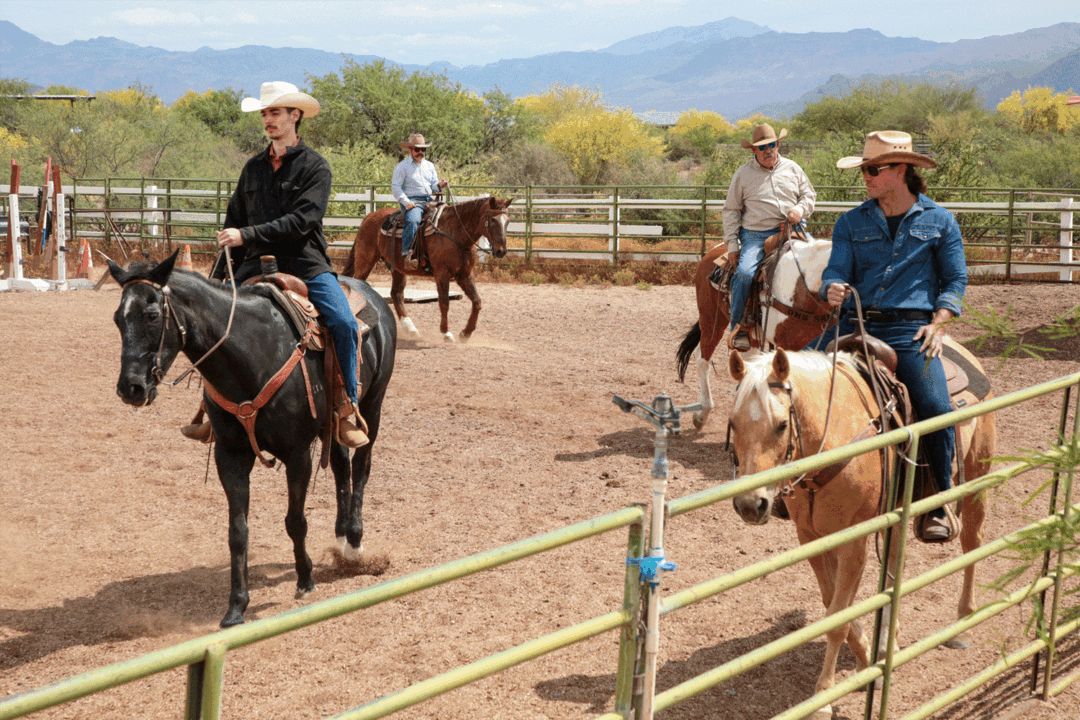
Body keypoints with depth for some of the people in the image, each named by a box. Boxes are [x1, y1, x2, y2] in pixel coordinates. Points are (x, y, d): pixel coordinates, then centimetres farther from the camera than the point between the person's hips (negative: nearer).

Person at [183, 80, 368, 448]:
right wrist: (218, 278, 14)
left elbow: (301, 221, -14)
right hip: (257, 265, 4)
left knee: (344, 323, -24)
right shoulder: (254, 167, 14)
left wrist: (247, 236, -21)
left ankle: (346, 410, -11)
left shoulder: (315, 166, -1)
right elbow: (234, 222, 19)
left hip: (306, 265, -4)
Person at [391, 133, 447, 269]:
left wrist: (439, 185, -2)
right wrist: (405, 201, -17)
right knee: (413, 220, -36)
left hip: (429, 200, 6)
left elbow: (433, 186, 23)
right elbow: (395, 186, -3)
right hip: (412, 201, -6)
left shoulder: (430, 166, 23)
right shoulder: (402, 166, 5)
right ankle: (406, 253, -37)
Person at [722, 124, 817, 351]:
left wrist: (800, 210, -4)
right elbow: (731, 211, 9)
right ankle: (738, 326, -15)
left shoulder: (792, 168, 15)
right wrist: (732, 244, 0)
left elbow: (809, 194, 21)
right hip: (756, 235, -3)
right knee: (744, 273, -28)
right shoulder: (743, 174, 7)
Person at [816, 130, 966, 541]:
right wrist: (833, 291, -16)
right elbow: (836, 271, 8)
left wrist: (938, 323, -6)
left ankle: (938, 506, -5)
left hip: (911, 329, -3)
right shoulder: (852, 223, 13)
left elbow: (955, 279, 8)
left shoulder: (939, 221, 7)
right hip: (855, 324, 3)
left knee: (935, 408, -23)